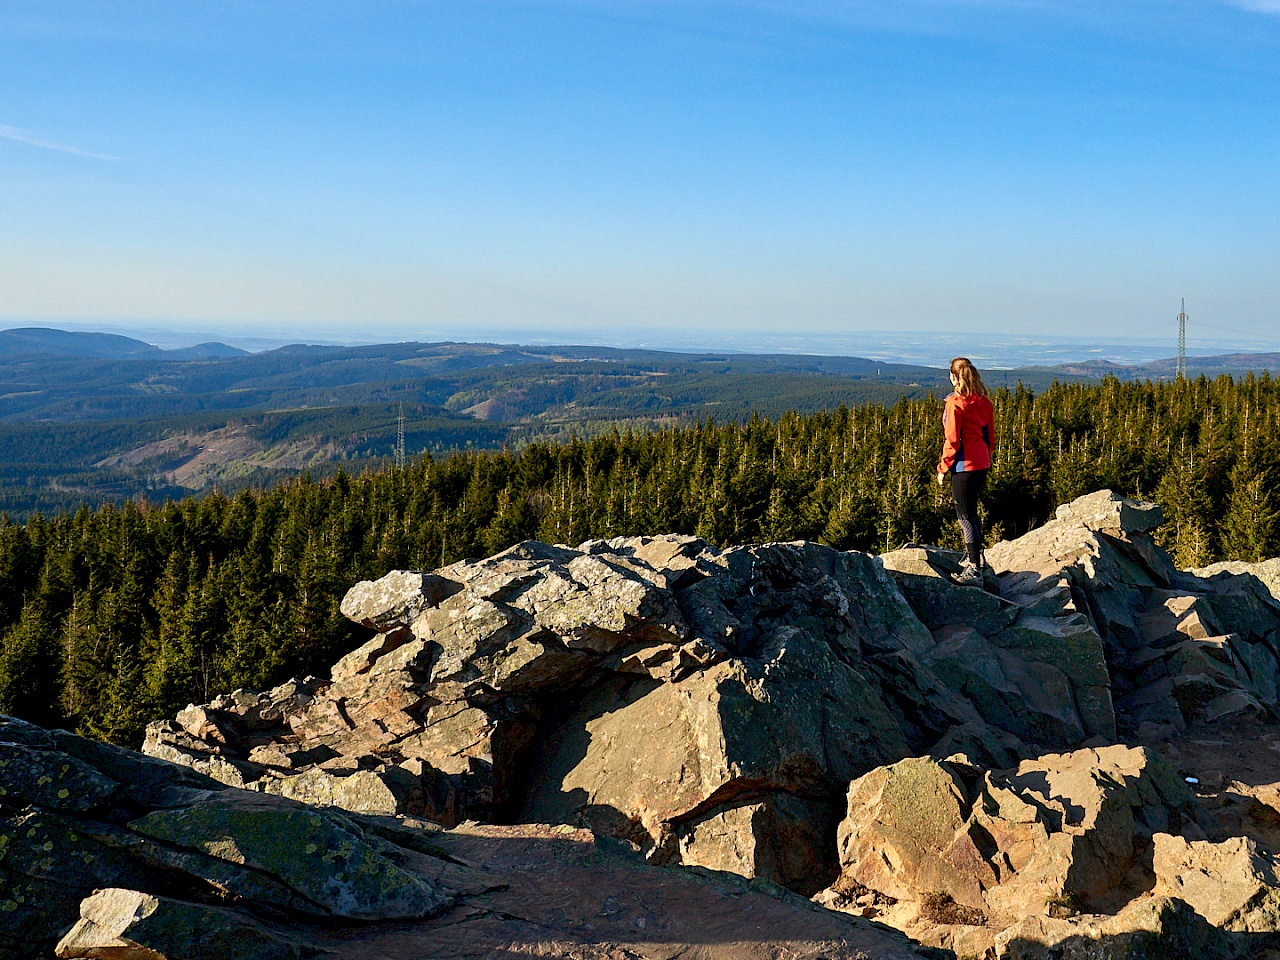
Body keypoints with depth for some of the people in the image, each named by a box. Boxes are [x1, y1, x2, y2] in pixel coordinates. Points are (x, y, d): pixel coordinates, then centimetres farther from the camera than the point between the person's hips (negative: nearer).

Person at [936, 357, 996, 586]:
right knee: (971, 512, 22)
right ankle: (973, 558, 34)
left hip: (963, 466, -8)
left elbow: (952, 440, -16)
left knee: (965, 516, -5)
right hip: (982, 464, 8)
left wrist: (943, 468, -8)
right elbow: (990, 437, 13)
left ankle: (974, 570, -7)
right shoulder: (984, 402, 7)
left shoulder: (955, 403, -15)